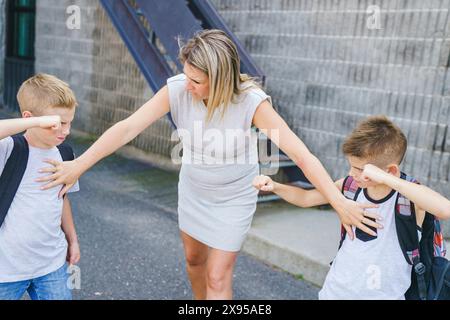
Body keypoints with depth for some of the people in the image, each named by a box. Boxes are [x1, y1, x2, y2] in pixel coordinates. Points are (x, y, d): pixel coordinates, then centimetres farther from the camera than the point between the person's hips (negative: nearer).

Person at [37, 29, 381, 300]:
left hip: (233, 198, -4)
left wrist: (339, 202, -41)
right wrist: (78, 165, -29)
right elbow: (128, 128, -25)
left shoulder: (251, 102, -32)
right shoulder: (177, 89, -24)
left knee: (218, 279, 1)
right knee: (194, 259, 24)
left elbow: (299, 152, -36)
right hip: (193, 190, 4)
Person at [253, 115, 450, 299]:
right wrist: (274, 186, -10)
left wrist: (386, 179, -41)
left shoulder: (410, 196, -19)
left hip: (384, 294, -3)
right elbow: (305, 199, 6)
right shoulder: (350, 186, -8)